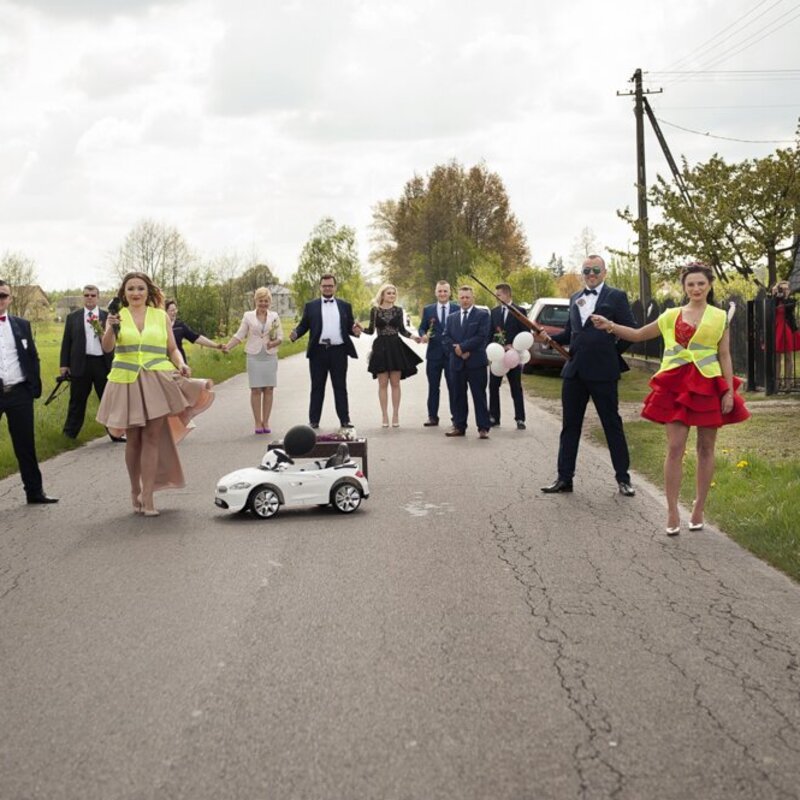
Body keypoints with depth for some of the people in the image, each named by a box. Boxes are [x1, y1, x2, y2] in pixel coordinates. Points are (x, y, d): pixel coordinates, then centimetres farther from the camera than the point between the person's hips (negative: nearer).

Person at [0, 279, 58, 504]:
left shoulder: (22, 325, 8)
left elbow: (33, 357, 11)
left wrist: (35, 387, 4)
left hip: (19, 393, 2)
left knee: (25, 444, 10)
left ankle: (34, 491, 17)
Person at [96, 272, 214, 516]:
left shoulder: (161, 316, 7)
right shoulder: (117, 316, 4)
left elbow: (172, 348, 10)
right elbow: (107, 347, -9)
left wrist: (181, 364, -9)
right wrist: (111, 329, -29)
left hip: (157, 381, 0)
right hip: (127, 382, 0)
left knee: (152, 437, -4)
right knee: (133, 439, 7)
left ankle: (148, 497, -4)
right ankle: (135, 491, 22)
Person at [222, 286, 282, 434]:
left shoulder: (274, 316, 7)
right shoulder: (248, 316, 5)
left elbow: (280, 336, 5)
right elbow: (239, 335, 3)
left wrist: (274, 342, -16)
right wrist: (228, 346, -11)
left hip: (270, 357, 1)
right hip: (254, 356, -1)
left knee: (269, 389, 0)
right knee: (256, 389, -3)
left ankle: (266, 422, 7)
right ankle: (258, 422, 1)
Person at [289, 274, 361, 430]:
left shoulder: (345, 306, 12)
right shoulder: (311, 306, 9)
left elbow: (349, 327, 11)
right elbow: (303, 325, 5)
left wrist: (355, 331, -12)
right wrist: (295, 334, -14)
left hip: (338, 351, 1)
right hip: (318, 351, -1)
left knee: (340, 387, 4)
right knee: (317, 388, 4)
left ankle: (344, 419, 7)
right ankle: (314, 420, 9)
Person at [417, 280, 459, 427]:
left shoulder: (458, 309, 2)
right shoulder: (428, 310, 8)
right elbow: (421, 328, 8)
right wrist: (423, 335, -14)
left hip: (452, 353, -2)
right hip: (434, 354, 2)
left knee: (453, 387, 3)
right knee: (433, 387, 6)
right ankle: (432, 417, 11)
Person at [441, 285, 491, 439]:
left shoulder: (482, 315, 1)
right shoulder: (452, 318, 16)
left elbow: (481, 337, -10)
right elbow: (446, 338, 5)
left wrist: (462, 347, -13)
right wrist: (457, 351, -11)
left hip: (476, 362, -4)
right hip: (457, 363, 4)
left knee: (479, 396, -2)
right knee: (459, 396, 9)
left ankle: (483, 428, -1)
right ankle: (459, 426, 15)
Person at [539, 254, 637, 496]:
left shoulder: (616, 297, -1)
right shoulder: (575, 298, 15)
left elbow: (630, 332, -2)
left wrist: (613, 354, -2)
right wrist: (550, 338, 2)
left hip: (602, 372, -5)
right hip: (574, 371, 5)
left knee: (612, 424, 3)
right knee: (570, 425, 8)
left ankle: (623, 478, 12)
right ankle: (564, 478, 15)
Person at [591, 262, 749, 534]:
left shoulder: (719, 317, 5)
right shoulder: (671, 316, 8)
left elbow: (725, 356, 4)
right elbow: (638, 334, 13)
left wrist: (729, 391, -3)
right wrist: (610, 326, -1)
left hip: (709, 386, 0)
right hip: (676, 385, 1)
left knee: (705, 449, 6)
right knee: (675, 448, -6)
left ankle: (699, 509, 17)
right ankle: (672, 512, -1)